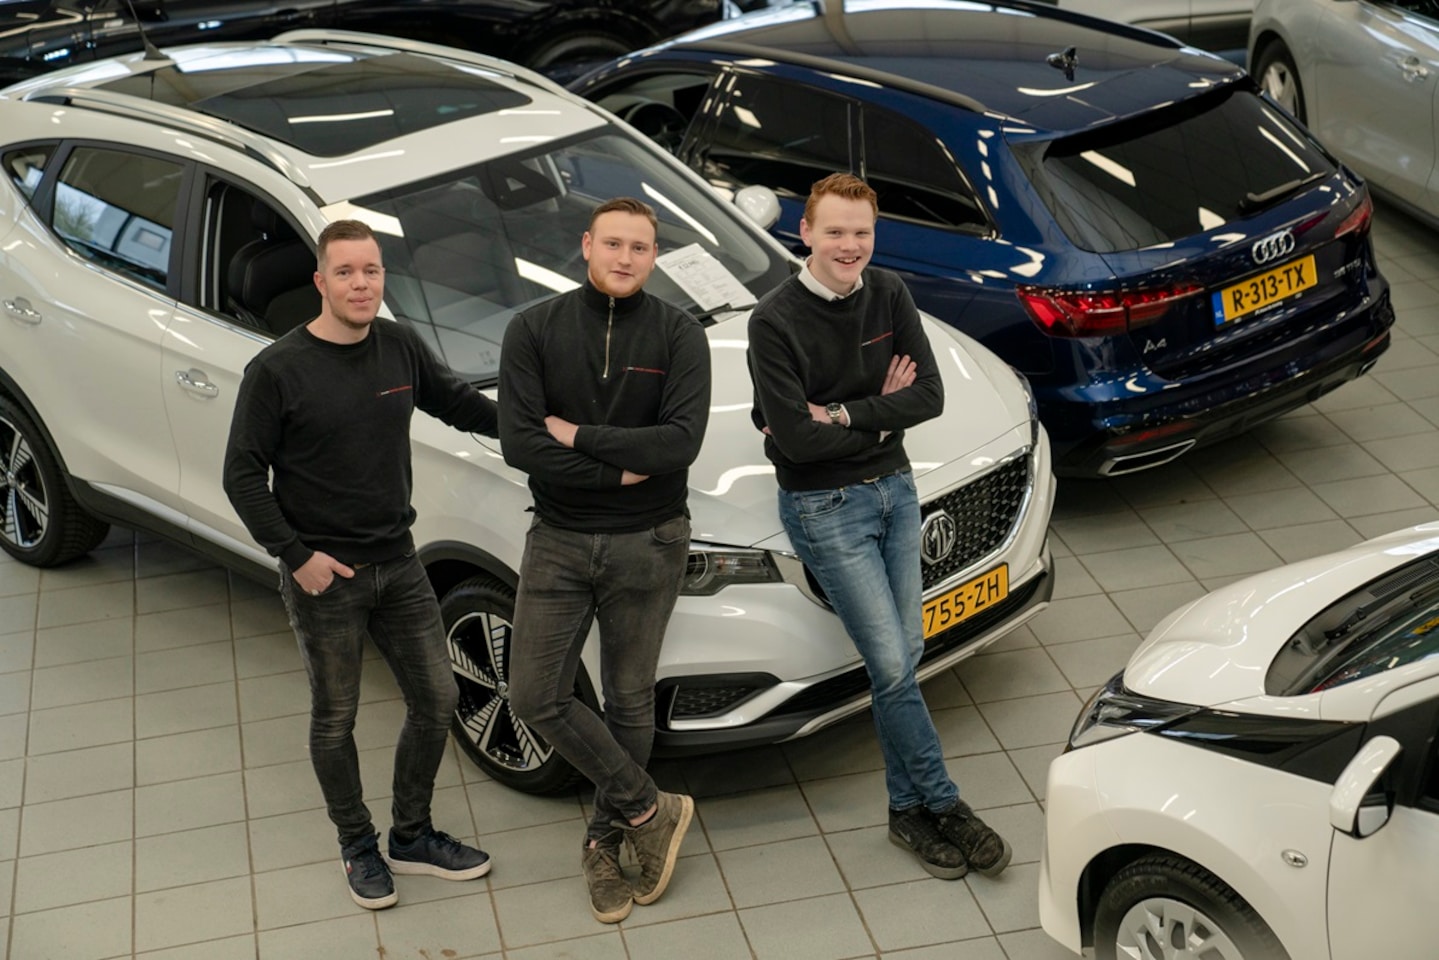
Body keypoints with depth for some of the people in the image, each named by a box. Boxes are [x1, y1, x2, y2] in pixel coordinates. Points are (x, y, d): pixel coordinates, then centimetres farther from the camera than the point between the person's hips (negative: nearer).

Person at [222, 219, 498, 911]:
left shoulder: (402, 349, 1)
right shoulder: (278, 370, -13)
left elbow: (457, 403, 18)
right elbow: (243, 475, -9)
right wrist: (296, 554, -16)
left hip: (398, 563, 5)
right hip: (322, 575, -4)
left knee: (436, 700, 8)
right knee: (335, 720, 9)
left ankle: (411, 835, 27)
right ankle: (358, 847, 28)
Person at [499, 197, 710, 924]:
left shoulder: (677, 334, -7)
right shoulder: (534, 331, -5)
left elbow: (681, 442, -20)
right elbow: (518, 443, -14)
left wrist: (577, 435, -17)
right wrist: (618, 472, -17)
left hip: (649, 546, -1)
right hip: (559, 542, 1)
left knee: (629, 701, 11)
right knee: (536, 698, -2)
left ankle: (606, 839, 31)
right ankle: (650, 809, 15)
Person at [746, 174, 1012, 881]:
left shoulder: (888, 295, 0)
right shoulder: (775, 321, -16)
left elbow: (929, 396, -7)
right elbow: (794, 437, -21)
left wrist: (842, 414, -18)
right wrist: (880, 414, -10)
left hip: (894, 489, 5)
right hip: (824, 507, -5)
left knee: (903, 656, 9)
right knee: (892, 666, -6)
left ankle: (908, 809, 22)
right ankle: (943, 805, 8)